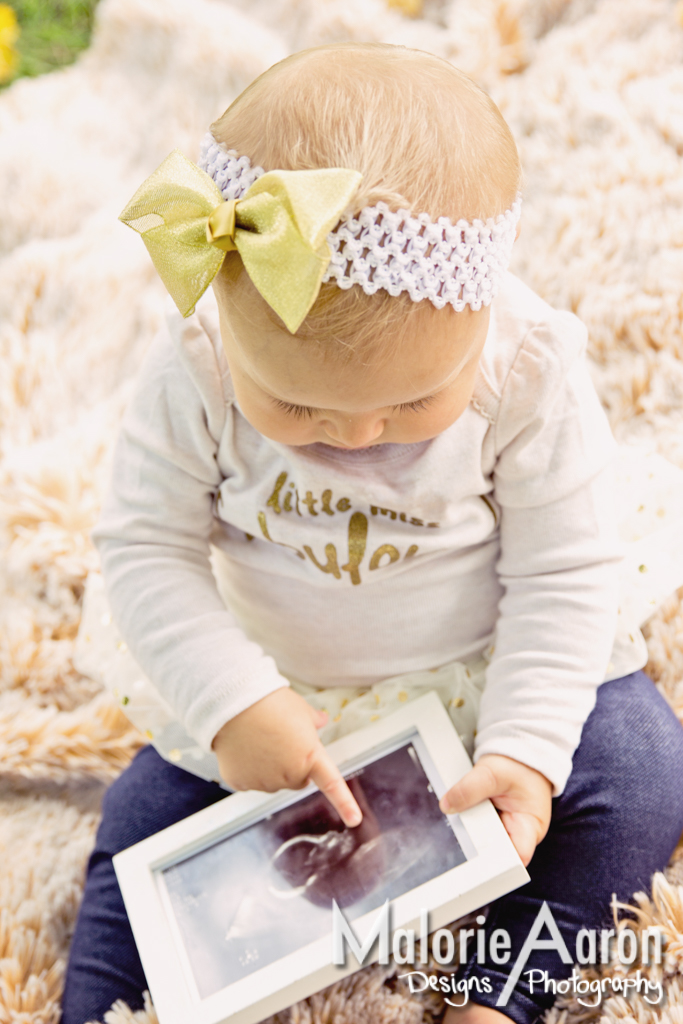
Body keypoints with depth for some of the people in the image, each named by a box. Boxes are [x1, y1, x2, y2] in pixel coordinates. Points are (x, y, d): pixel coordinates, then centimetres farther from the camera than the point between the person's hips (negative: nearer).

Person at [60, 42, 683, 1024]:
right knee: (147, 823, 0)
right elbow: (146, 546, -15)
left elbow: (564, 573, -16)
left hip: (487, 675, 0)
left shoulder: (534, 371, -24)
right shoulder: (195, 371, -22)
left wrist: (524, 748, -25)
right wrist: (231, 701, -28)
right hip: (274, 688, 2)